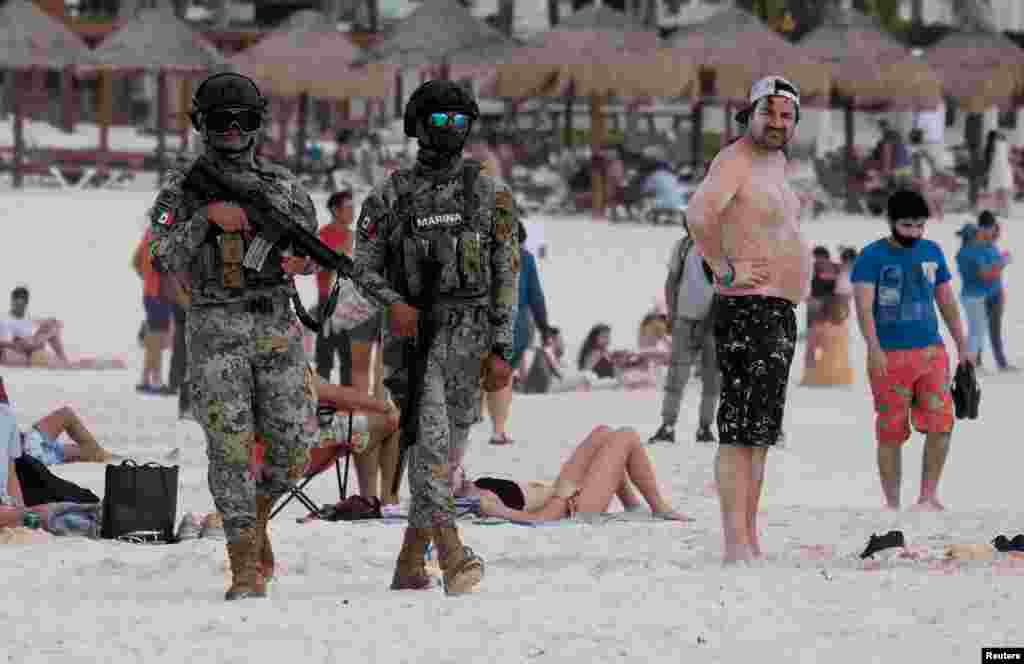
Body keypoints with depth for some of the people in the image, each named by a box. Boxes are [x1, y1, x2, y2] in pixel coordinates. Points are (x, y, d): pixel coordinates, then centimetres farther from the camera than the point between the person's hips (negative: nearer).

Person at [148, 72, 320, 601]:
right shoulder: (182, 189, 4)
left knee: (294, 446, -1)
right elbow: (163, 258, -6)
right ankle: (246, 568, -6)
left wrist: (302, 259, -8)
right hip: (216, 330, -3)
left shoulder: (281, 185, 11)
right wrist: (207, 219, -18)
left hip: (277, 324, 3)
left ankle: (255, 510, 30)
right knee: (231, 447, -8)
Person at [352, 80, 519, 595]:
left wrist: (501, 350, -1)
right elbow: (364, 267, 5)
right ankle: (452, 553, -25)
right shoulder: (390, 196, 4)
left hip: (469, 336, 2)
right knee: (430, 437, -18)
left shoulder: (489, 196, 7)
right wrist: (392, 301, -17)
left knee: (446, 449, 5)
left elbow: (506, 277, 6)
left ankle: (411, 558, 17)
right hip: (414, 332, -2)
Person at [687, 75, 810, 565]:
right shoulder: (736, 160, -12)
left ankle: (750, 540, 16)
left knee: (762, 432, 12)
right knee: (741, 431, -13)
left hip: (781, 313, 10)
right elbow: (700, 211, -31)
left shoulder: (775, 161, 18)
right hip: (747, 308, -10)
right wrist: (725, 271, -24)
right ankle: (736, 546, -17)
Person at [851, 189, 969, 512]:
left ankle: (928, 495, 3)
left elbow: (947, 302, 18)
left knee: (941, 425, -9)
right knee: (891, 434, 0)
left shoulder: (932, 252, 10)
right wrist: (874, 349, -25)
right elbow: (864, 306, -13)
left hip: (931, 352, 3)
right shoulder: (872, 256, -4)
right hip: (890, 357, -3)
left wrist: (962, 346, 15)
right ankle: (892, 505, 8)